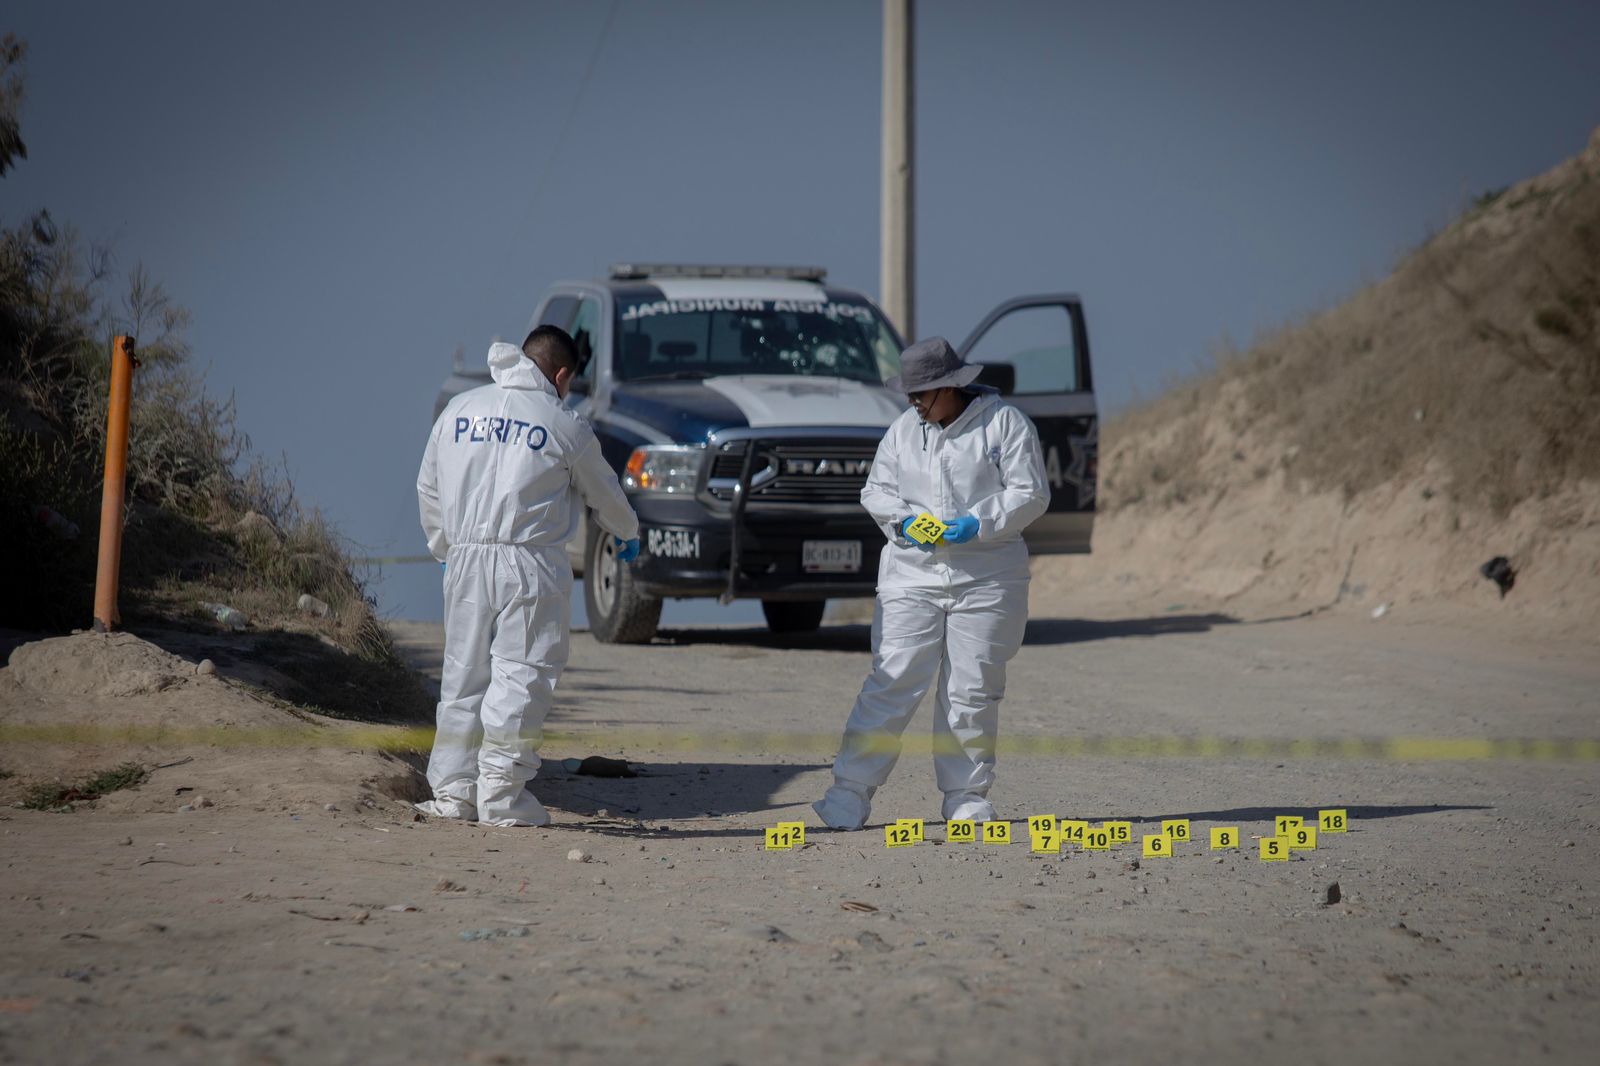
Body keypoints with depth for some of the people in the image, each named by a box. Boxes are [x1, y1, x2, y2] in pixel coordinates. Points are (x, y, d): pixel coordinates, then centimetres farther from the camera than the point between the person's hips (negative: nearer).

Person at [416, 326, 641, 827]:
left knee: (463, 672, 11)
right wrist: (628, 534, 34)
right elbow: (604, 494, 14)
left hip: (465, 560, 4)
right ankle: (501, 794, -6)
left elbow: (428, 488, 19)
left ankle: (452, 790, 12)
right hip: (530, 563, -4)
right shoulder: (565, 426, 0)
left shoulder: (458, 410, 12)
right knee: (520, 673, -2)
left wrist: (443, 546, 34)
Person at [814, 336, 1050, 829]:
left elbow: (1030, 493, -4)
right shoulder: (903, 429, 12)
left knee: (972, 691, 1)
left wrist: (979, 524, -17)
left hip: (986, 579, -2)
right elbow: (876, 490, 15)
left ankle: (967, 794, 12)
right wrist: (904, 520, -6)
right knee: (892, 682, -7)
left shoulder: (1005, 423, 0)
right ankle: (851, 791, -8)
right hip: (911, 573, 2)